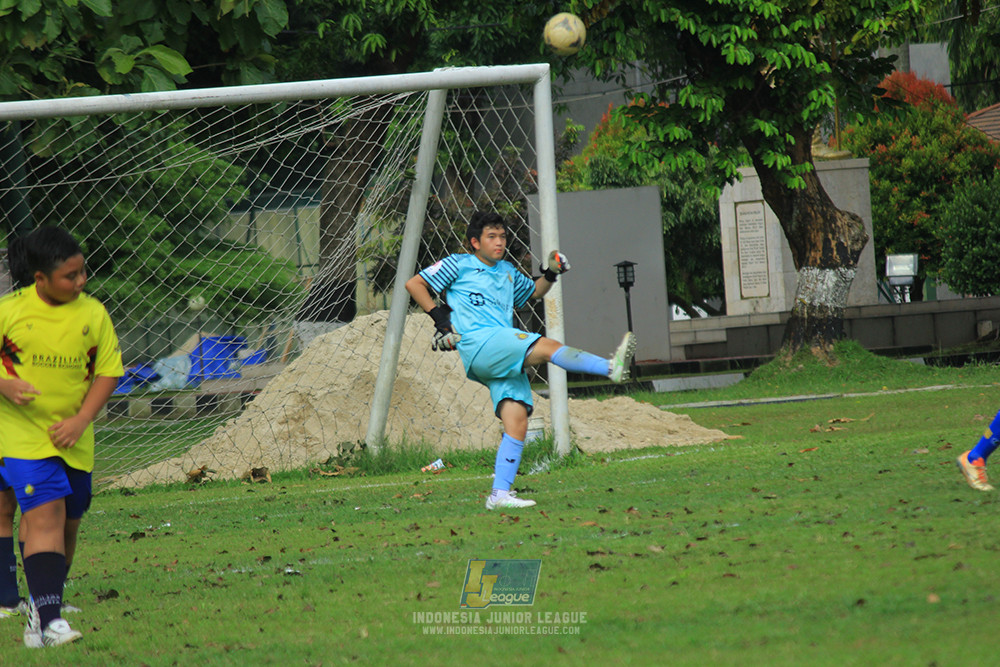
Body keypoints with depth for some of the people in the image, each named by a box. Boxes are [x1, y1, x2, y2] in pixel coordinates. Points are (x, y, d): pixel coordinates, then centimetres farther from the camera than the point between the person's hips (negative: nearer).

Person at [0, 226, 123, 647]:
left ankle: (43, 607, 31)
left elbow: (108, 371, 5)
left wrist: (82, 419, -8)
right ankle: (46, 618, -24)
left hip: (72, 436, 4)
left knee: (68, 523, 12)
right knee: (44, 515, -18)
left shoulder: (92, 313, -1)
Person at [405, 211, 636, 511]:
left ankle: (500, 494, -8)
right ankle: (611, 368, -42)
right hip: (479, 345, -7)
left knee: (517, 423, -8)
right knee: (547, 346, -26)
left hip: (507, 360, 7)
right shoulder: (459, 264, 10)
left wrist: (550, 275, 22)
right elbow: (414, 284, 9)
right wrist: (440, 318, 0)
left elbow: (534, 292, 44)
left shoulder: (507, 272, 28)